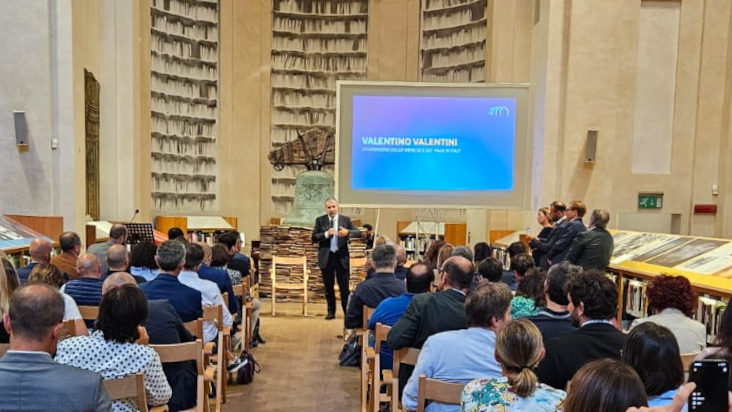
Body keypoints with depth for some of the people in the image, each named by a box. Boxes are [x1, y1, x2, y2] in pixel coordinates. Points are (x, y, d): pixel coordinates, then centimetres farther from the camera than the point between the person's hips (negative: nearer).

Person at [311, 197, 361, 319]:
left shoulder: (346, 219, 4)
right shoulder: (320, 220, 3)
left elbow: (358, 232, -2)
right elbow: (314, 238, -2)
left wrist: (347, 232, -21)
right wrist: (326, 234, -18)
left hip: (342, 257, 0)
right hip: (326, 257, 1)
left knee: (344, 286, 2)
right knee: (329, 286, 9)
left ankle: (347, 311, 12)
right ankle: (331, 311, 21)